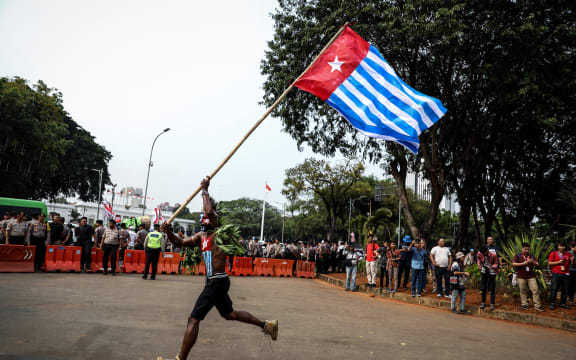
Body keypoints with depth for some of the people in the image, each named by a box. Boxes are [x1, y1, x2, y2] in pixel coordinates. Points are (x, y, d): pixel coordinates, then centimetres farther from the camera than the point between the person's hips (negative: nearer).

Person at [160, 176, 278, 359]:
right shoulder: (201, 236, 12)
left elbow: (210, 211, -29)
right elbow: (180, 243, 8)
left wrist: (205, 190, -19)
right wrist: (169, 233, -12)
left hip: (217, 282, -10)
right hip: (214, 281, 10)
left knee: (194, 319, -7)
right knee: (229, 314, 23)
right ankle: (267, 324, 35)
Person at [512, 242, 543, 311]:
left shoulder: (531, 256, 14)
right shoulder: (517, 256, 4)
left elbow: (537, 264, 10)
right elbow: (513, 264, -6)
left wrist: (533, 262, -11)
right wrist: (522, 263, -15)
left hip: (531, 276, 3)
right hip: (521, 277, -2)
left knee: (535, 290, -4)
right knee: (523, 291, 3)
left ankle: (537, 305, 2)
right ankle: (524, 304, 13)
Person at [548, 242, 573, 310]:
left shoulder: (568, 254, 11)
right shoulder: (553, 254, 2)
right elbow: (549, 263, 0)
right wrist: (558, 262, -12)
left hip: (566, 274, 3)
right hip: (556, 274, -3)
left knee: (565, 290, 6)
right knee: (554, 289, -4)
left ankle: (563, 303, 18)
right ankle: (552, 303, 1)